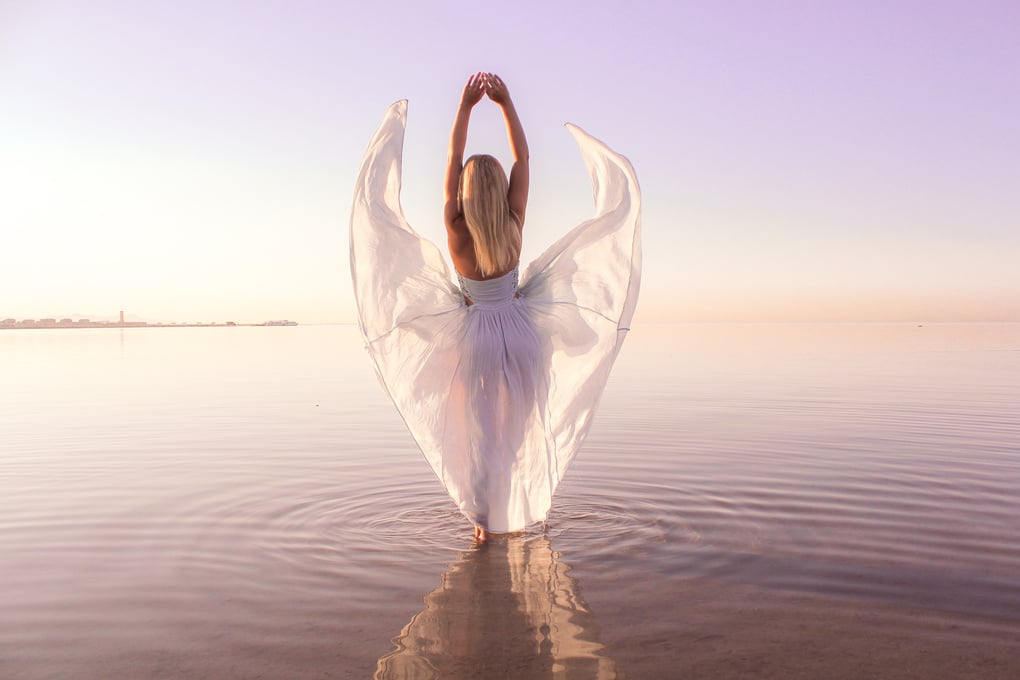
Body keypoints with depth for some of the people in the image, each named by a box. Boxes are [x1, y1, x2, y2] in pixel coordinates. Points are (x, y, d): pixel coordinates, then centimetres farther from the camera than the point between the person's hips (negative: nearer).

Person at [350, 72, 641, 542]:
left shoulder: (457, 231, -13)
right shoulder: (513, 227, -10)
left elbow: (453, 160, -6)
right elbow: (523, 158, -4)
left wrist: (465, 106, -3)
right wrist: (506, 103, -4)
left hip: (475, 336, -1)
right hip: (520, 331, 1)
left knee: (480, 430, 6)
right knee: (520, 427, 14)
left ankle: (484, 522, 11)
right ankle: (519, 512, 24)